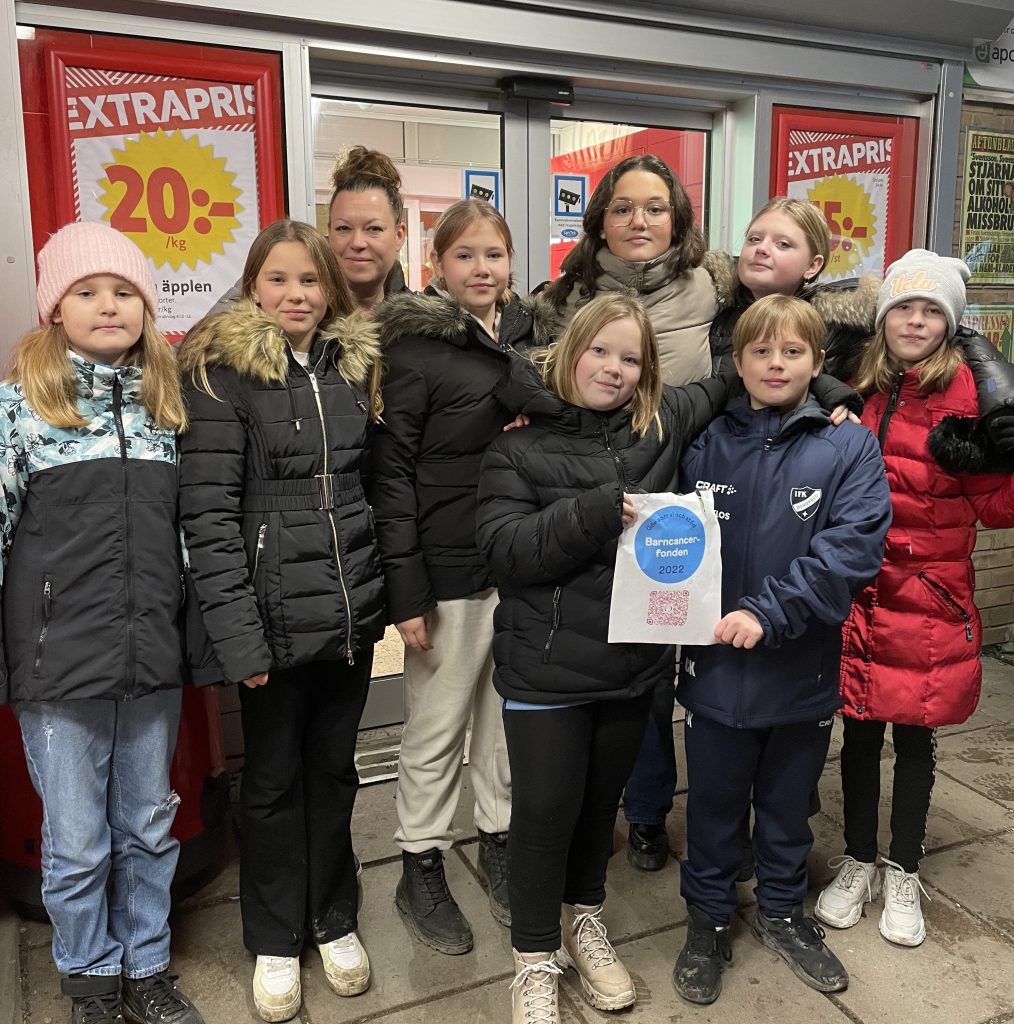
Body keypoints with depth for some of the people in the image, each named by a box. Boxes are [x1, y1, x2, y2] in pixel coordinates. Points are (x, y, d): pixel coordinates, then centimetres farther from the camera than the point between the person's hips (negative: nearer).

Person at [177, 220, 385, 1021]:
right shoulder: (222, 372, -8)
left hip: (352, 609, 4)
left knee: (334, 768, 16)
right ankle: (275, 939, 32)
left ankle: (335, 918, 36)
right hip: (275, 616, -4)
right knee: (274, 777, 12)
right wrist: (236, 629, -17)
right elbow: (208, 511, -13)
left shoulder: (357, 364, 7)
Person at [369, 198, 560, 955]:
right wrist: (406, 589, -14)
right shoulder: (416, 348, -7)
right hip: (450, 572, -5)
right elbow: (392, 473, -10)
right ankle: (421, 870, 26)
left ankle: (500, 842, 36)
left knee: (510, 716, 16)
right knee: (438, 727, 8)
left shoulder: (538, 336, 8)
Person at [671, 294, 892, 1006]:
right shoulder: (708, 446, -2)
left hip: (804, 672, 0)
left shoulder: (849, 447, -6)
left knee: (788, 804, 20)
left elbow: (854, 547, -17)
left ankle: (782, 912, 45)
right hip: (716, 669, 1)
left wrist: (767, 612, -25)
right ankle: (709, 920, 39)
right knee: (714, 805, 16)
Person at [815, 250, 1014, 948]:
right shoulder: (859, 389, 3)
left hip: (930, 597, -2)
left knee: (916, 736, 12)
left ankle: (903, 874, 33)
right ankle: (859, 863, 33)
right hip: (858, 594, 2)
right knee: (861, 730, 13)